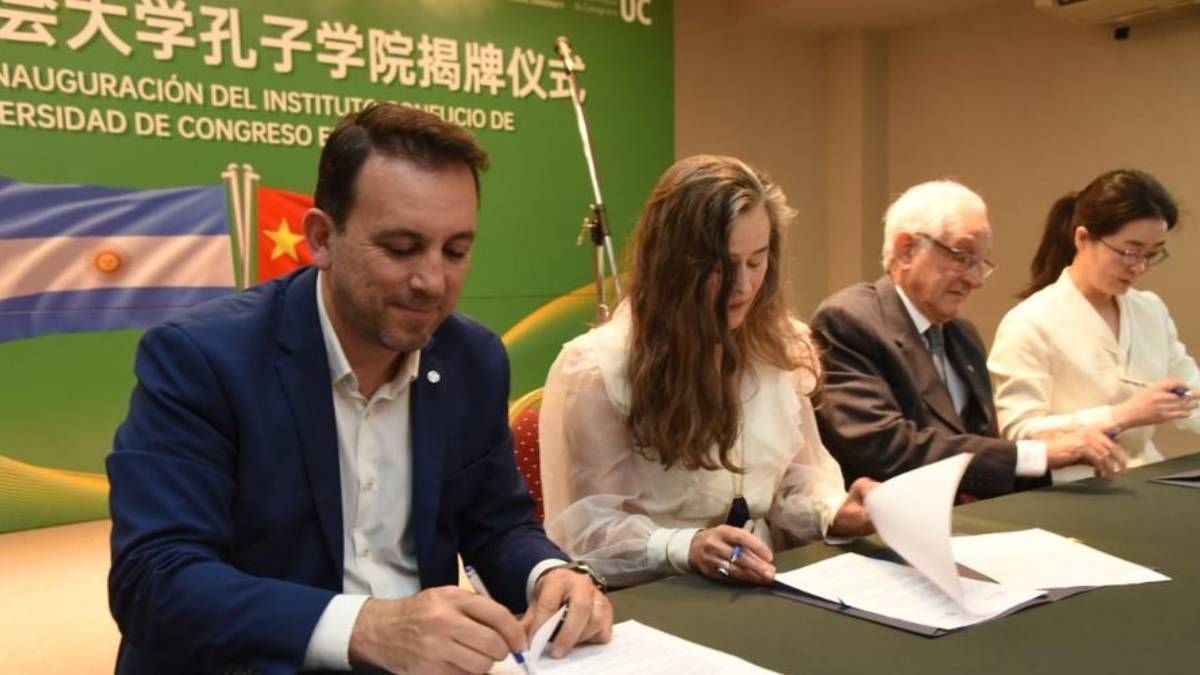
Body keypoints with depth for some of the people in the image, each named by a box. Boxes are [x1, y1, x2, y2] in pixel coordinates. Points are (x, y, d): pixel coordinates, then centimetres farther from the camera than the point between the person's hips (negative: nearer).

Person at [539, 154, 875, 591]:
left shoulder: (781, 350, 5)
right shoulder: (594, 369, -13)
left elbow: (798, 478, 12)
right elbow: (583, 532, -13)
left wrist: (835, 513, -9)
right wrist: (685, 548, -27)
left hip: (763, 590, 4)